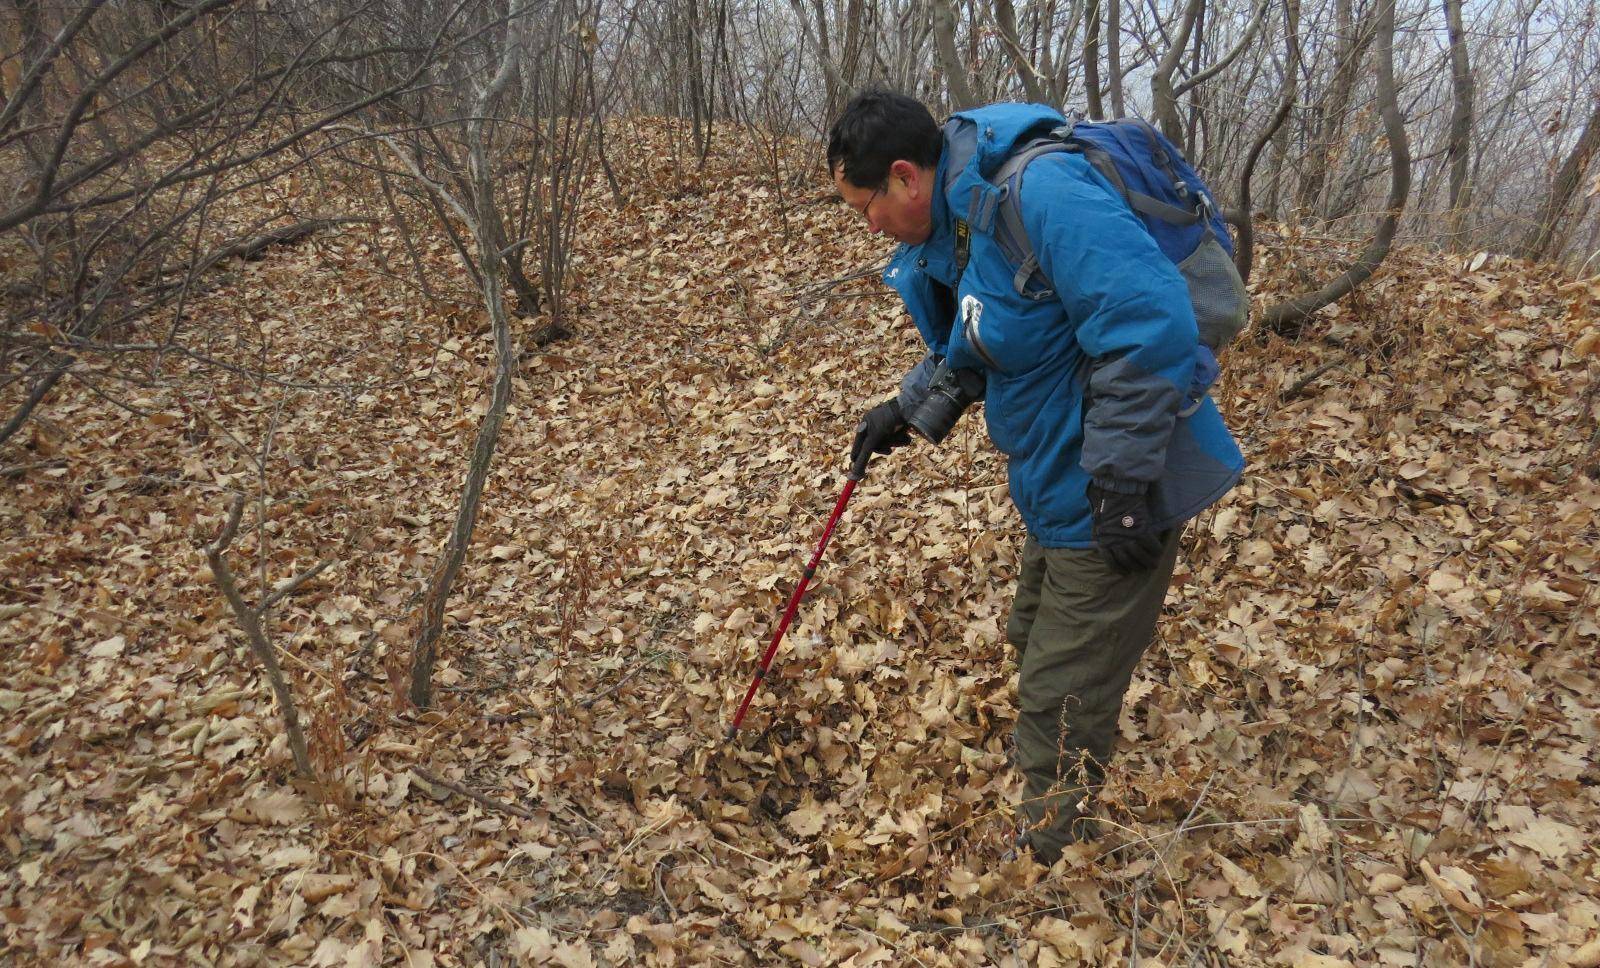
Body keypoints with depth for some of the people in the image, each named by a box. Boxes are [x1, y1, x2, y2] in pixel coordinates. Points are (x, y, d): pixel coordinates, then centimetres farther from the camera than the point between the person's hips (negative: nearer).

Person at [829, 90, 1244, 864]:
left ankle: (1049, 864, 23)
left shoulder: (1039, 191, -26)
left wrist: (1120, 479, -29)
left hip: (1116, 490, -11)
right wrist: (907, 410, 10)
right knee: (1035, 642, 26)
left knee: (1062, 699, 1)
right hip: (1059, 483, 11)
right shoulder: (956, 226, 6)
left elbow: (1149, 326, -32)